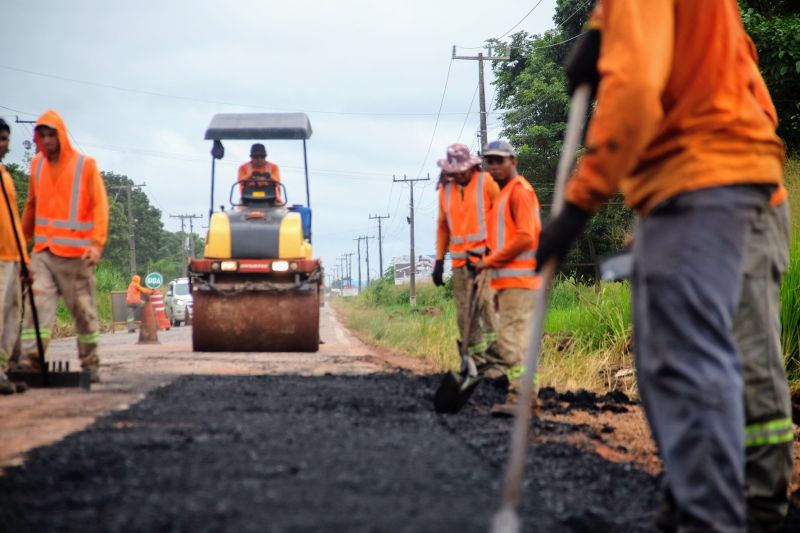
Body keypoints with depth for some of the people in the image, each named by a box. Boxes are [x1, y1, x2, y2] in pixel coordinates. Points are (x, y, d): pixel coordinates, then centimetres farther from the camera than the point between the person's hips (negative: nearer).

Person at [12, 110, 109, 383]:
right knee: (38, 302, -11)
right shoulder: (37, 165, 9)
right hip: (43, 251, 3)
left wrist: (96, 243, -17)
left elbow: (100, 206, -6)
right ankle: (29, 358, -19)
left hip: (76, 252, -3)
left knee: (84, 309, 6)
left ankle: (90, 364, 17)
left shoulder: (85, 165, -3)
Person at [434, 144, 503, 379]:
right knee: (465, 316, 5)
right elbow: (442, 225, 20)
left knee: (489, 309, -13)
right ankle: (476, 363, 12)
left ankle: (497, 362, -11)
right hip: (460, 261, 5)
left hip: (486, 257, -5)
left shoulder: (486, 182, -3)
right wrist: (439, 260, 16)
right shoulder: (445, 190, 13)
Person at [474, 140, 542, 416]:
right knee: (511, 339, 10)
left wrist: (491, 261, -12)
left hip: (518, 280, -10)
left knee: (513, 338, -13)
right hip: (508, 280, 10)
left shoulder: (519, 190, -8)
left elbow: (525, 237, -17)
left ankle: (519, 399, -15)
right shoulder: (504, 193, 22)